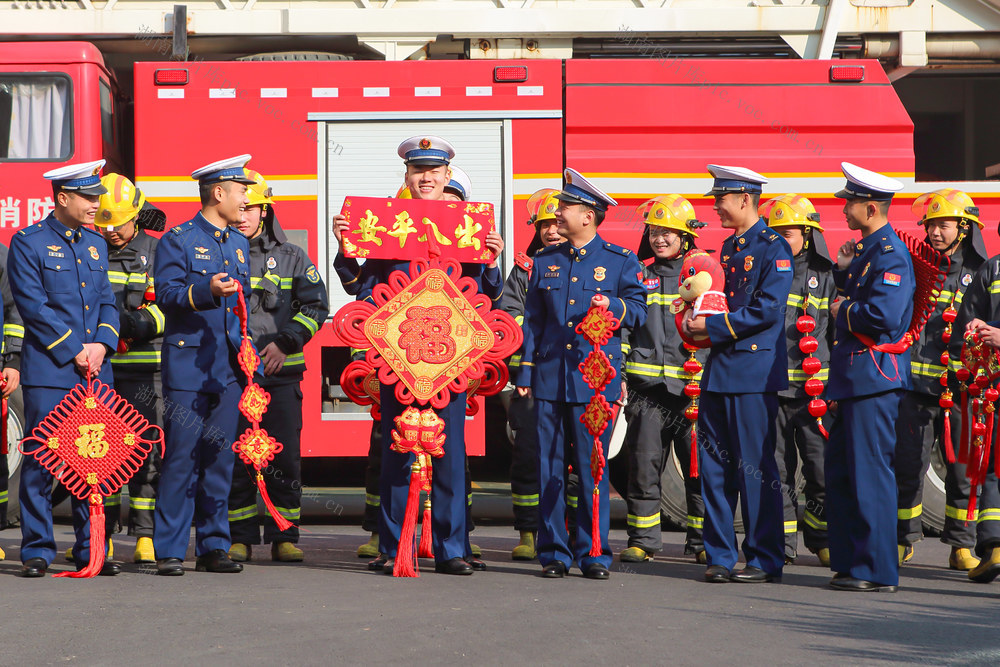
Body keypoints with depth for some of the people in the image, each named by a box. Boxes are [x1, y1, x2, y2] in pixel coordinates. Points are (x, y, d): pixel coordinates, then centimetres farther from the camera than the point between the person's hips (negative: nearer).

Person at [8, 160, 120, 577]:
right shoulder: (28, 244, -3)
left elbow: (107, 302, 16)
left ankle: (90, 549, 10)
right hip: (49, 373, -5)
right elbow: (34, 307, -9)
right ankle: (37, 550, 2)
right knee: (41, 461, -4)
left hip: (95, 372, 6)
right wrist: (74, 351, -11)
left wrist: (101, 344, -2)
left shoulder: (95, 244, 17)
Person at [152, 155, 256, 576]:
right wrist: (206, 291, -25)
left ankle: (213, 547, 10)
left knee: (219, 457, 5)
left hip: (229, 367, 6)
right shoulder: (177, 240, -2)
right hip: (188, 363, -6)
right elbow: (166, 295, -10)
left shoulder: (239, 245, 18)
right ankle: (170, 551, -3)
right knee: (182, 456, -7)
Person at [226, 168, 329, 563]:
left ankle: (283, 538, 6)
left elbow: (315, 306, 5)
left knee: (284, 458, -2)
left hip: (280, 375, 0)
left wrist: (285, 342, -6)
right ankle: (239, 539, 8)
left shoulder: (291, 258, 10)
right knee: (235, 459, 1)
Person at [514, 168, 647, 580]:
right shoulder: (545, 261, 14)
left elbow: (638, 310, 5)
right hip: (550, 376, 3)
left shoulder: (621, 261, 5)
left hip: (595, 378, -3)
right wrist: (525, 371, 9)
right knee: (550, 466, 1)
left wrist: (614, 307, -17)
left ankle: (593, 552, 5)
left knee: (593, 468, -3)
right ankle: (554, 552, 7)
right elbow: (533, 319, 15)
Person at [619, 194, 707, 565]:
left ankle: (702, 541, 7)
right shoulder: (637, 274, 12)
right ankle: (643, 541, 9)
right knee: (643, 464, 1)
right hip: (648, 386, 1)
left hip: (692, 386, -1)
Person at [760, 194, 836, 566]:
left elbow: (839, 330, 11)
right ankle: (781, 544, 9)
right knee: (776, 467, 3)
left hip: (814, 388, -1)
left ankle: (822, 538, 10)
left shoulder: (826, 275, 8)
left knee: (822, 466, -4)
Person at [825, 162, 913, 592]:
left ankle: (878, 571, -2)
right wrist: (843, 270, 7)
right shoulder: (866, 249, 16)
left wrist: (842, 313, -10)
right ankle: (850, 561, 18)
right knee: (840, 472, 12)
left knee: (870, 473, -6)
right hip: (854, 378, 10)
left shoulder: (890, 254, -15)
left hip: (875, 378, -10)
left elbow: (884, 315, -25)